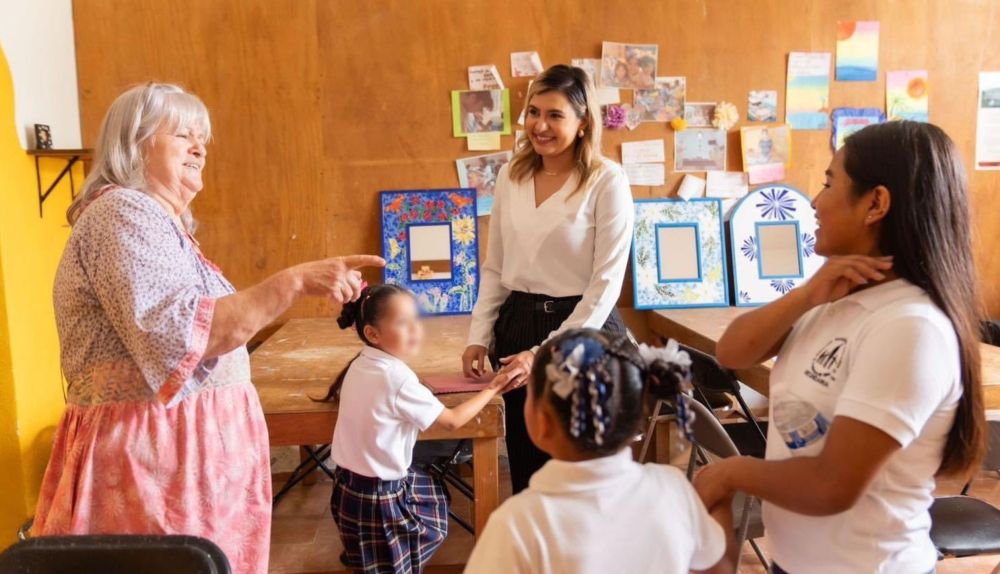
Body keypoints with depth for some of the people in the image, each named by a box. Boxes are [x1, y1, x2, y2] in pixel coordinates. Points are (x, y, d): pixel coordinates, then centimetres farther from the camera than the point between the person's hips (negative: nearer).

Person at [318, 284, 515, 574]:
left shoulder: (360, 366, 0)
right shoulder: (397, 378, -24)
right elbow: (452, 420, -16)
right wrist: (491, 388, -4)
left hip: (351, 484, 8)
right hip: (379, 496, -8)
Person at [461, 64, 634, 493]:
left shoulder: (607, 181, -11)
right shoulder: (511, 176, 6)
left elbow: (606, 282, -14)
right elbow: (494, 267, 11)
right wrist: (480, 337, 4)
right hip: (518, 326, 5)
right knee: (525, 465, 16)